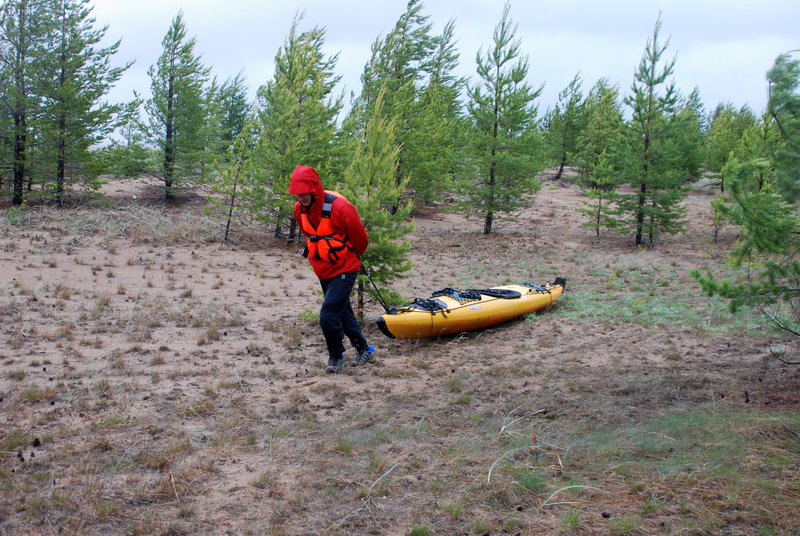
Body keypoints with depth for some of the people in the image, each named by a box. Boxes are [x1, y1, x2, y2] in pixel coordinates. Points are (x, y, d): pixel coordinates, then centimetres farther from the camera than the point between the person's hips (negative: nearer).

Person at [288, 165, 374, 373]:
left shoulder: (339, 207, -26)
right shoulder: (300, 209, -5)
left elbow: (361, 239, -10)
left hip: (343, 270, -7)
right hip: (322, 270, 7)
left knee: (328, 316, -14)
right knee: (343, 313, 18)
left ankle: (336, 356, 10)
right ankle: (364, 351, 36)